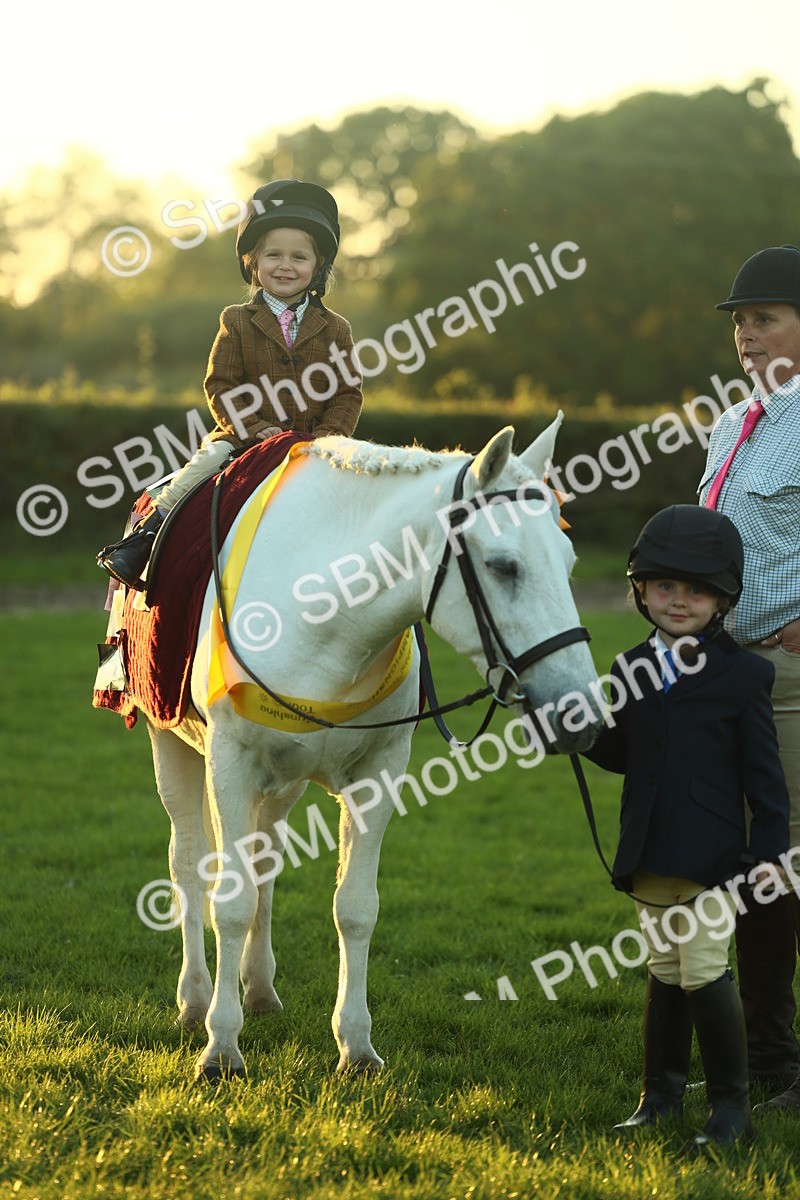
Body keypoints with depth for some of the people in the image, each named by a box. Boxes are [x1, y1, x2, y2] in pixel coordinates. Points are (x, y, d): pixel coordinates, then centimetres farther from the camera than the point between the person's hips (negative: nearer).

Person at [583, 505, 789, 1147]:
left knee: (705, 971, -8)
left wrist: (769, 849, -7)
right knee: (664, 971, 14)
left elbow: (764, 773, -3)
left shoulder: (743, 674, -5)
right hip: (650, 857, 5)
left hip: (713, 858, -5)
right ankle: (661, 1092, 25)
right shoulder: (632, 670, 9)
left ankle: (731, 1103, 4)